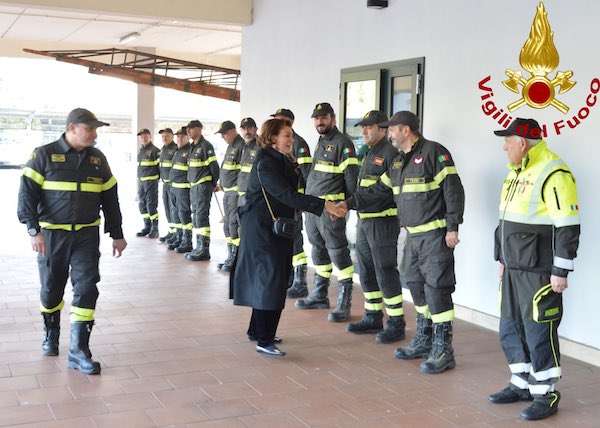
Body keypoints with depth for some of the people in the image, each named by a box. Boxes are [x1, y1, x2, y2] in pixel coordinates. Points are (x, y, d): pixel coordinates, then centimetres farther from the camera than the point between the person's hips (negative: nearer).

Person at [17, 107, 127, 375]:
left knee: (86, 288, -7)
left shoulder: (97, 159, 7)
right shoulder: (44, 155, -5)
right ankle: (51, 333, 37)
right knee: (51, 289, 11)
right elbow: (27, 194, -9)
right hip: (51, 234, -2)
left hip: (87, 235, 2)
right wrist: (34, 230, -19)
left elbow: (110, 199, 13)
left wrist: (117, 234, 13)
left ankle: (79, 350, -2)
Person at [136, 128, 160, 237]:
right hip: (140, 181, 8)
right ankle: (147, 227, 19)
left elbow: (160, 165, -10)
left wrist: (159, 178, -11)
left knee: (151, 205, -7)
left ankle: (155, 229, -1)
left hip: (151, 181, -8)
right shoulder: (140, 151, 16)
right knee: (142, 205, 10)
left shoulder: (155, 150, -8)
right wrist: (138, 180, 16)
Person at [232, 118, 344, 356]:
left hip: (280, 227, 9)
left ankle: (257, 329, 27)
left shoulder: (285, 161, 11)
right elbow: (287, 195, -27)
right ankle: (264, 341, -5)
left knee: (279, 279, 14)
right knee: (272, 279, -11)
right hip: (261, 229, -9)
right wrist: (322, 205, -31)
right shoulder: (265, 163, -17)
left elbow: (291, 194, 9)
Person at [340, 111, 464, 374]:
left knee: (436, 288, -8)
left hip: (435, 234, -9)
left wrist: (452, 227, -19)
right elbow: (378, 191, 18)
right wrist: (349, 203, 9)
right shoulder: (399, 162, 15)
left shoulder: (434, 152, -12)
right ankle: (423, 342, 26)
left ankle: (443, 350, -1)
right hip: (414, 235, 9)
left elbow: (453, 190, -16)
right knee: (417, 286, 14)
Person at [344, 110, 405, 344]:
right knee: (366, 271, 15)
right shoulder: (369, 153, 17)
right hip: (364, 220, 10)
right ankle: (373, 318, 26)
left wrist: (403, 217, -23)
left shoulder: (390, 153, -13)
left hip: (383, 221, -10)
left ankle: (396, 323, 4)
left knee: (385, 272, -5)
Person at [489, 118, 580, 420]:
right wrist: (502, 258, 21)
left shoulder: (554, 174, -17)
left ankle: (546, 395, 10)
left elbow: (568, 227, -20)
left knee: (539, 333, -3)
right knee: (511, 328, 15)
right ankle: (522, 385, 29)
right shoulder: (517, 171, 14)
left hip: (539, 272, -9)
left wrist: (561, 271, -19)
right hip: (514, 269, 10)